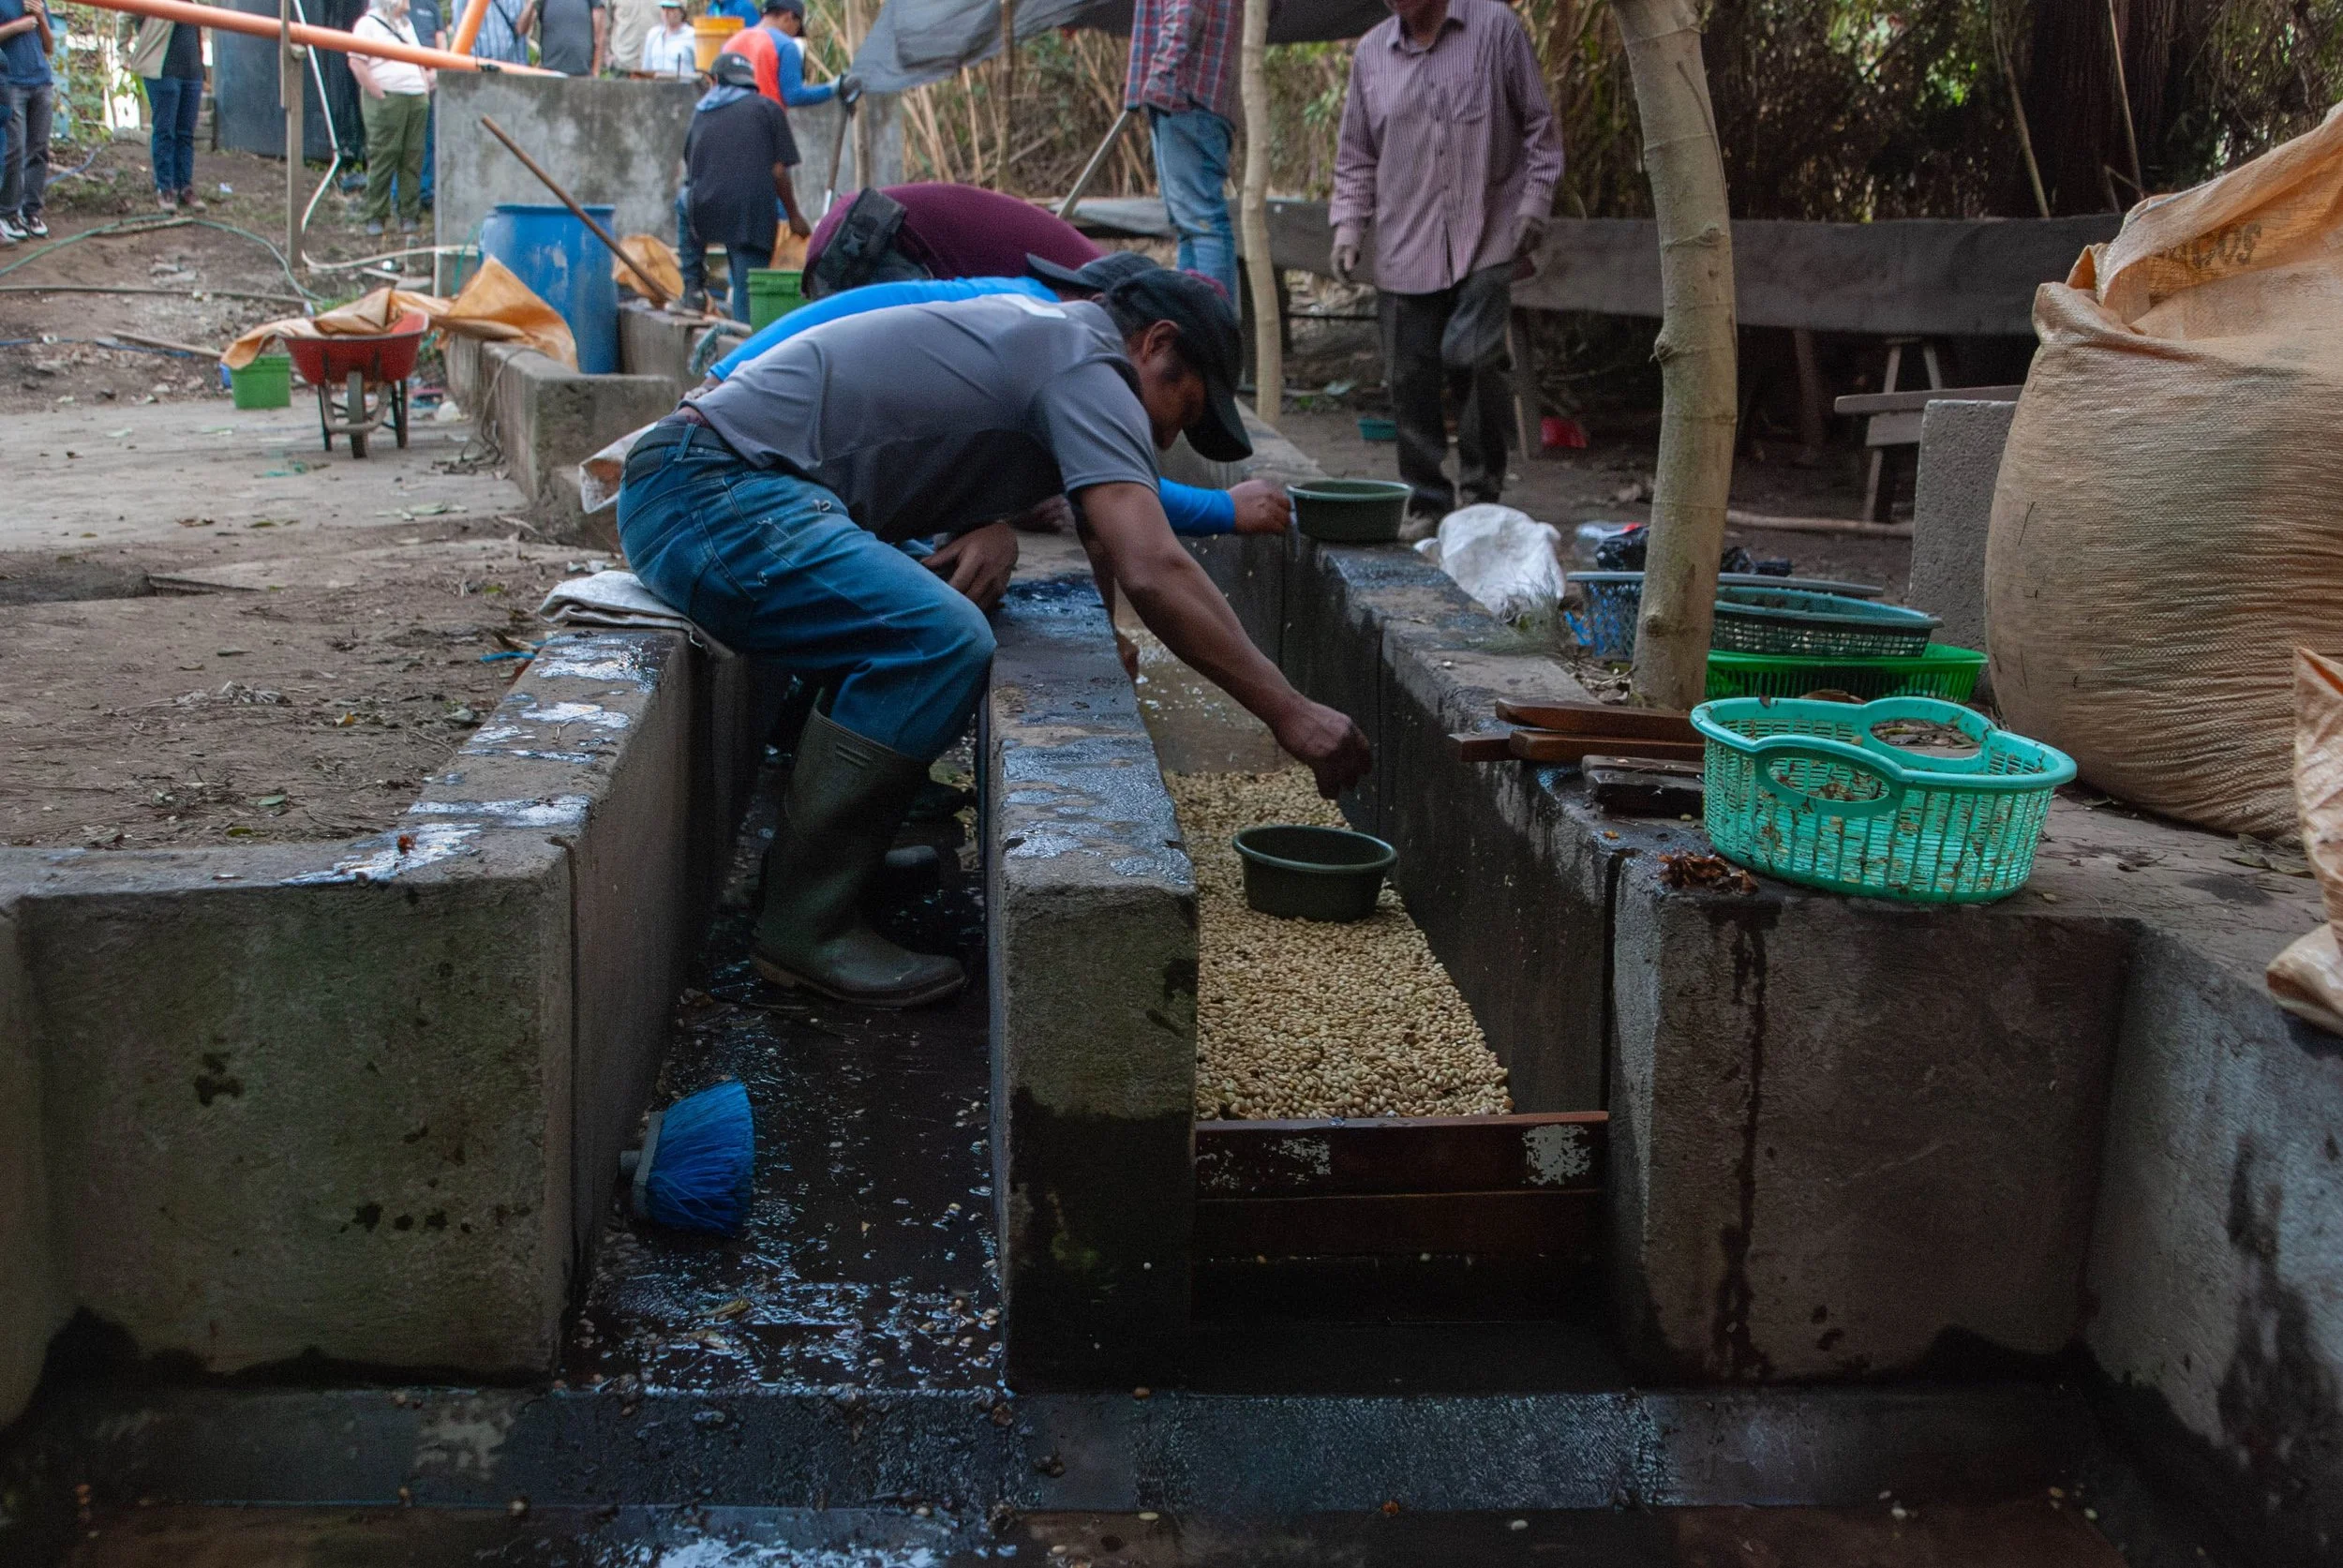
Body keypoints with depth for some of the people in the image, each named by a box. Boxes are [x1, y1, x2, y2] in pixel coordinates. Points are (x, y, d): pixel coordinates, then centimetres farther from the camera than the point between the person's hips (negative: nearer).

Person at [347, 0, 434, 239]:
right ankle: (375, 218, -2)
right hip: (387, 100, -7)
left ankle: (410, 216, 8)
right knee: (382, 158, -7)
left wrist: (426, 89, 13)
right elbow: (356, 63, -10)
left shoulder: (407, 24, 22)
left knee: (413, 160, 4)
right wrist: (379, 94, -14)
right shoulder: (369, 24, -3)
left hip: (416, 100, 7)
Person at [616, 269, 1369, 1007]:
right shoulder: (1086, 365, -9)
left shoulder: (1030, 330, 21)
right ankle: (805, 925, -15)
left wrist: (993, 530, 1)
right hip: (707, 491, -11)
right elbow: (1151, 571, -20)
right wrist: (1287, 712, -16)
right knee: (939, 641, -25)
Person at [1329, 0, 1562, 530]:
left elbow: (1538, 124, 5)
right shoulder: (1371, 52, 11)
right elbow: (1356, 154, 16)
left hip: (1487, 239, -3)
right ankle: (1427, 501, 14)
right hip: (1405, 247, 4)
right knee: (1410, 375, 2)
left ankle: (1483, 493, 1)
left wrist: (1534, 203, -3)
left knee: (1472, 357, -16)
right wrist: (1347, 226, 5)